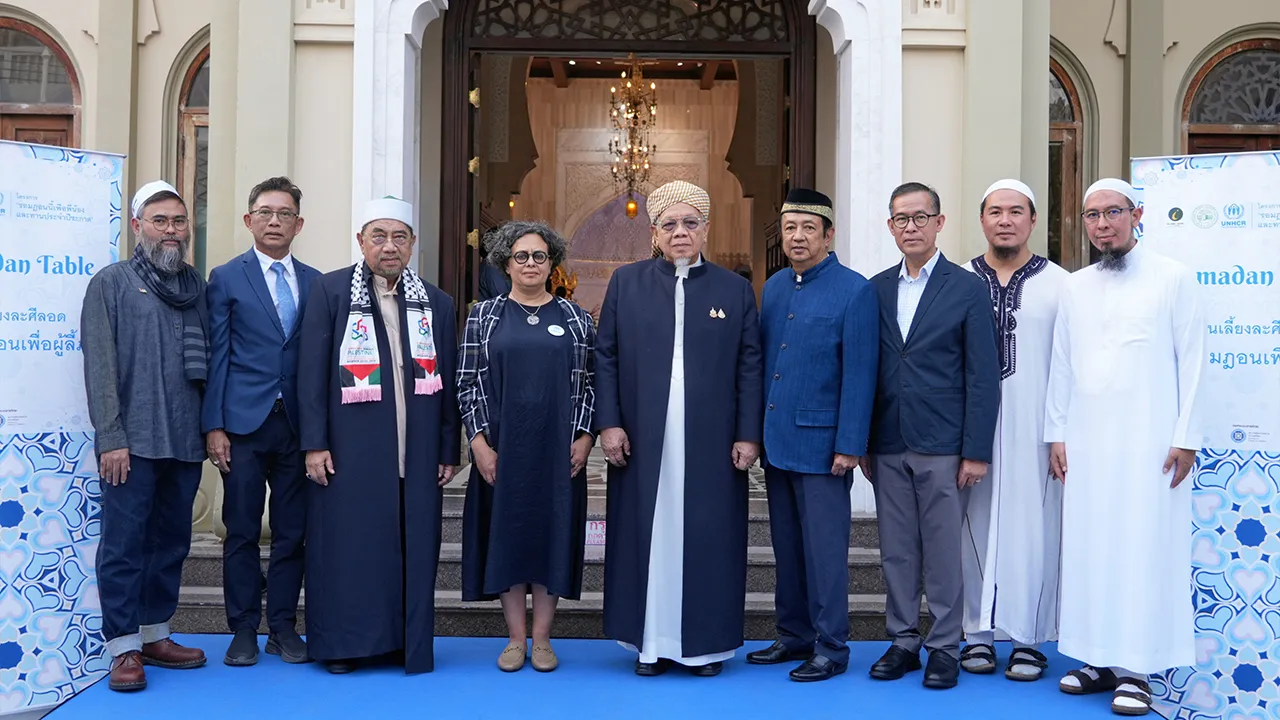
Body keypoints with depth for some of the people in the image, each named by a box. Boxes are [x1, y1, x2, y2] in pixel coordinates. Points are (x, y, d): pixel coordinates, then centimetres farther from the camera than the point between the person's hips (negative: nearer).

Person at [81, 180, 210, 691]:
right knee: (124, 544, 0)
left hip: (185, 441, 5)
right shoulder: (111, 283, 0)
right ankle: (124, 648, 9)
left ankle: (154, 635, 24)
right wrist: (110, 437, -12)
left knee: (171, 542, 12)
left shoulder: (197, 286, 12)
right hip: (132, 441, -4)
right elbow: (99, 366, -6)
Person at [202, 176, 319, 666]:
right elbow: (216, 356, 0)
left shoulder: (314, 282, 10)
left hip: (297, 424, 2)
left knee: (292, 532, 7)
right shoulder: (226, 278, 4)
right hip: (244, 423, -2)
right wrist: (214, 426, -6)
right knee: (242, 533, 5)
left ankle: (283, 627, 18)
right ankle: (244, 630, 16)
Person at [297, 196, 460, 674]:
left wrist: (449, 450, 7)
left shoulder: (435, 303, 9)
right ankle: (342, 643, 17)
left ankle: (409, 642, 19)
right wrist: (314, 444, -7)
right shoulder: (330, 291, 2)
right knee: (349, 544, 2)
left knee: (413, 546, 6)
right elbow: (312, 372, -1)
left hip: (417, 453, 3)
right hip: (349, 451, -2)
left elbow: (448, 381, 9)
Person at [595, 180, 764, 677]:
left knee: (708, 537, 4)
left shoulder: (735, 289, 7)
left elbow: (749, 367, 4)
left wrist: (748, 435, -3)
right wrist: (609, 423, -3)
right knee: (649, 535, 5)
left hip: (712, 444, 0)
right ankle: (651, 640, 18)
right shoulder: (626, 283, 7)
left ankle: (707, 642, 18)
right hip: (643, 441, 1)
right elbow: (606, 358, 5)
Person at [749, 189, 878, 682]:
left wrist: (849, 446, -14)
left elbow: (859, 376, -11)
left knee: (824, 549, 1)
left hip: (821, 444, -6)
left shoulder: (855, 292, -8)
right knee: (787, 546, 14)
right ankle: (794, 636, 27)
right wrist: (755, 430, 9)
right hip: (777, 441, 6)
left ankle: (831, 648, 13)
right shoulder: (773, 288, 12)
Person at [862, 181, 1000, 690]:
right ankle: (903, 640, 23)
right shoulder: (876, 289, 10)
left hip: (943, 447, -3)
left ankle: (944, 647, 16)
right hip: (889, 447, 4)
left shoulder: (968, 289, -1)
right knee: (896, 551, 10)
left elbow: (982, 377, -4)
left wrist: (976, 452, -9)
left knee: (943, 551, 3)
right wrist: (863, 443, 6)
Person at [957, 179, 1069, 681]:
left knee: (1032, 529, 2)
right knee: (976, 526, 5)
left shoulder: (1059, 283, 4)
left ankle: (1030, 639, 14)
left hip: (1034, 431, -1)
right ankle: (979, 632, 17)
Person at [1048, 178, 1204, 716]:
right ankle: (1100, 659, 13)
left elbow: (1191, 360, -1)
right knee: (1089, 547, 4)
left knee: (1143, 548, -3)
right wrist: (1056, 434, 7)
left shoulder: (1173, 278, 2)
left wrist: (1185, 436, -6)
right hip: (1086, 440, 4)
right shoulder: (1074, 287, 12)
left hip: (1149, 439, -3)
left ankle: (1135, 668, 4)